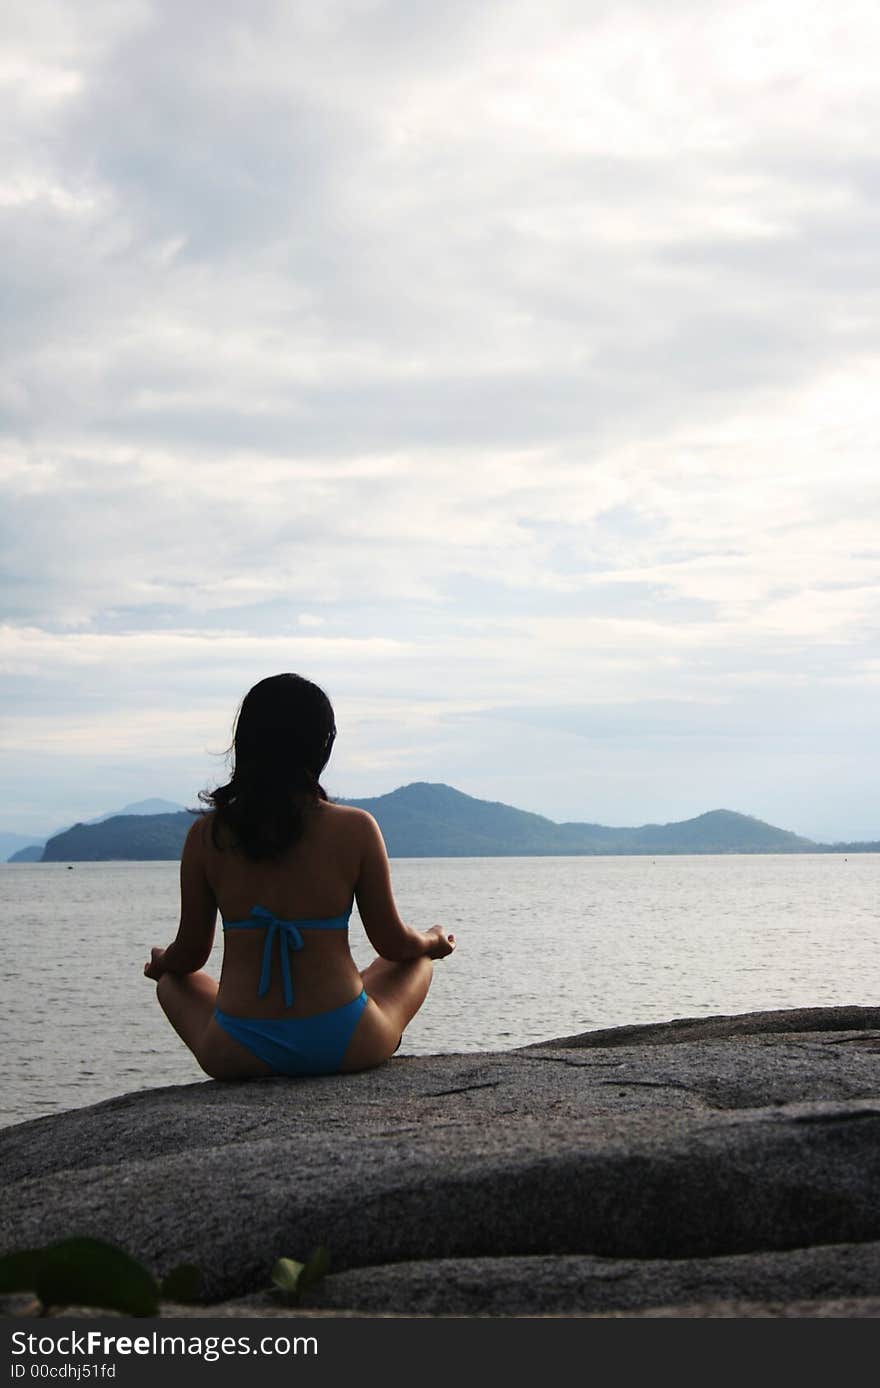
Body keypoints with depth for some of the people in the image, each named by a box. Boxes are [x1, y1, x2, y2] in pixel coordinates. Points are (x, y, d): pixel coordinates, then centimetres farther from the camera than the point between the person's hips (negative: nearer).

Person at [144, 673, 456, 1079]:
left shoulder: (207, 835, -5)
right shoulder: (355, 829, -9)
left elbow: (191, 954, 5)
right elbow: (392, 943, 0)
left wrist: (160, 963, 30)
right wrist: (433, 941, 24)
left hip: (239, 1057, 1)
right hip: (344, 1046, -1)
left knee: (174, 983, 33)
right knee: (416, 961, 29)